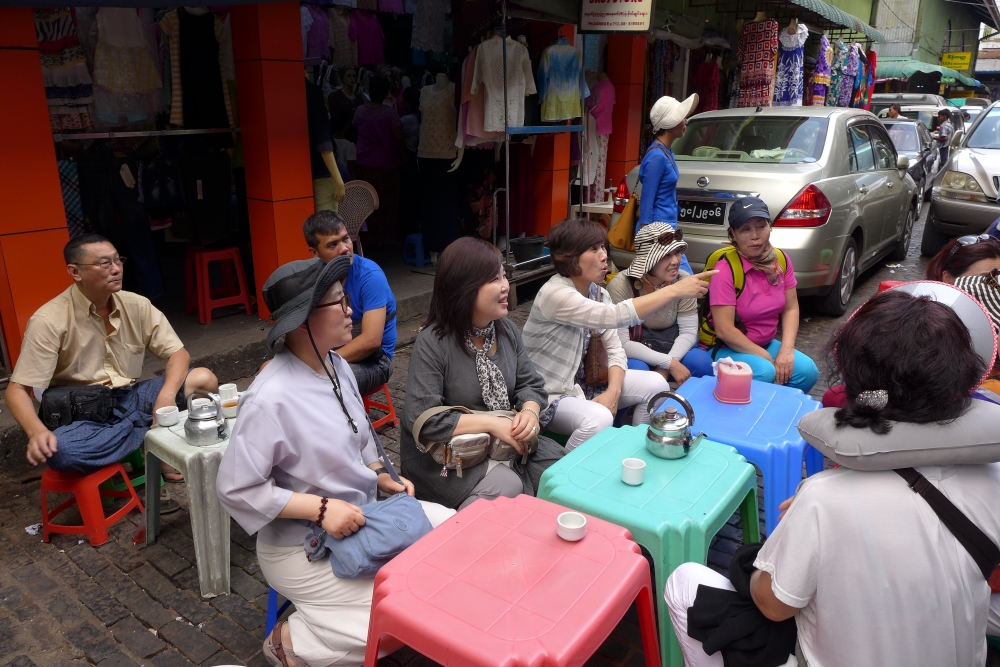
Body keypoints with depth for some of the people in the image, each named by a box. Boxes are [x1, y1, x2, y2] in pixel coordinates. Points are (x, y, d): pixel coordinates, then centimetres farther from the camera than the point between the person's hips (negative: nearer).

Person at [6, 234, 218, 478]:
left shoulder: (137, 305, -2)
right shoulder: (49, 321, -14)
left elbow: (179, 354, -1)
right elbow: (17, 390, -13)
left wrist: (166, 397, -22)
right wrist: (37, 432, -35)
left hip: (131, 397, 3)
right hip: (83, 414, -2)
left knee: (204, 379, -16)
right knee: (57, 450, -37)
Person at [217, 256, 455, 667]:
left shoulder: (337, 366, 0)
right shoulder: (272, 398, -26)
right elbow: (236, 488, -22)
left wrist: (382, 477, 1)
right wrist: (321, 508, -25)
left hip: (363, 515, 8)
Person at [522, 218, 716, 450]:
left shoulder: (599, 293, 2)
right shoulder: (554, 294, -24)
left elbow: (615, 350, 0)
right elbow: (617, 316, -35)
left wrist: (613, 391, -18)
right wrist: (674, 290, -32)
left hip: (584, 382, 8)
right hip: (548, 394, -8)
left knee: (656, 384, -2)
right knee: (598, 419, -34)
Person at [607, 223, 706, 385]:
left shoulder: (684, 281, -8)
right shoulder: (621, 286, -20)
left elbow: (688, 332, -7)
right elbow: (621, 343, -23)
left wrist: (665, 368, -24)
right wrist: (670, 363, -28)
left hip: (672, 349, 4)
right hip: (633, 355, -3)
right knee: (637, 368, -35)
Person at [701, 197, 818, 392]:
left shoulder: (781, 260, -1)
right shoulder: (726, 268, -21)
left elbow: (791, 308, 4)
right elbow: (724, 330, -23)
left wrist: (786, 350, -11)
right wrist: (766, 357, -16)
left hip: (767, 344, 6)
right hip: (727, 348, -6)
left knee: (807, 371, -16)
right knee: (764, 372, -32)